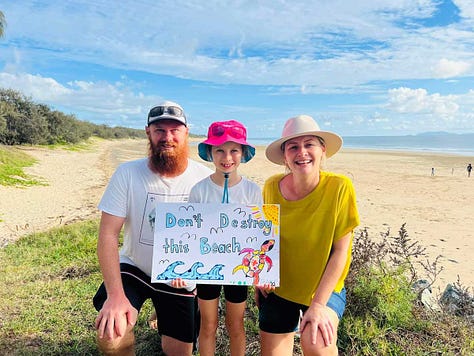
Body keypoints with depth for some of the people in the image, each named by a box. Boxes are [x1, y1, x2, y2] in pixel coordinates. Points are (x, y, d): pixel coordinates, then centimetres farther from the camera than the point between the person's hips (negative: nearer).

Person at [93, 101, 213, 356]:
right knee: (109, 335, -25)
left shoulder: (204, 177, -15)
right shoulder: (127, 173, -17)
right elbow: (108, 235, -18)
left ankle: (167, 325, 48)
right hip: (133, 268, -1)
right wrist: (115, 294, -28)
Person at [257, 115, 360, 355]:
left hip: (325, 288, -2)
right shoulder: (272, 187, -11)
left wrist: (318, 304, -18)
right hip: (278, 288, 3)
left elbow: (340, 251, -16)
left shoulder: (339, 187, -19)